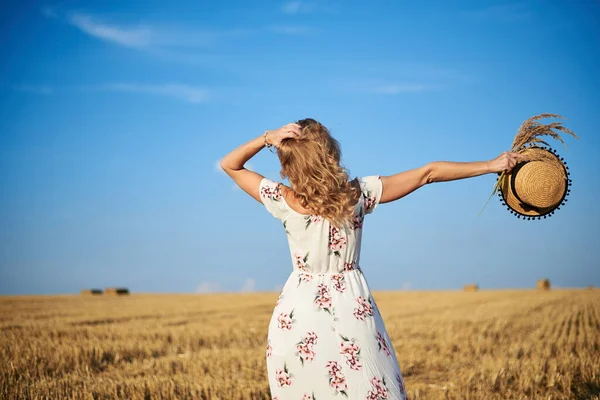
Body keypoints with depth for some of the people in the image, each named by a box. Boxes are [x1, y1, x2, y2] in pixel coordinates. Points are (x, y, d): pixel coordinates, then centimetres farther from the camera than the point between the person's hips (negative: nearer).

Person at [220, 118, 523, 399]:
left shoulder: (283, 202, -10)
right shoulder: (358, 194, -7)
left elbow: (230, 165, 3)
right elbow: (428, 174, -1)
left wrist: (266, 138, -11)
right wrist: (490, 165, 6)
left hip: (297, 314, 0)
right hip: (352, 309, 0)